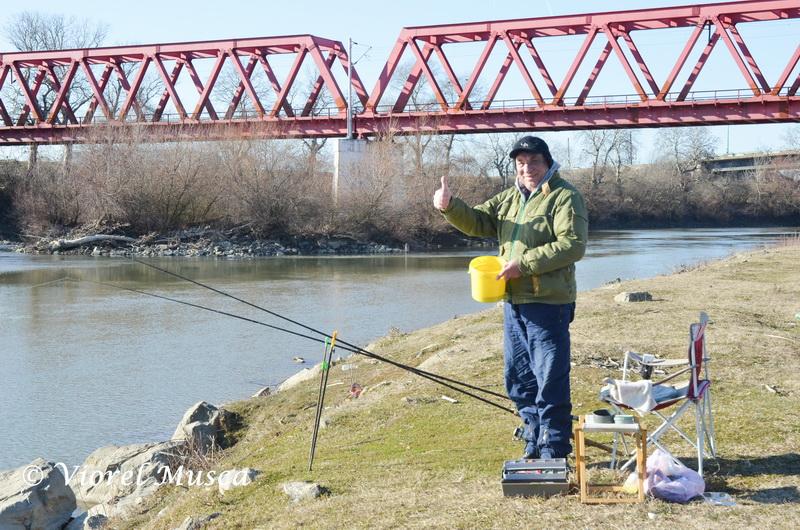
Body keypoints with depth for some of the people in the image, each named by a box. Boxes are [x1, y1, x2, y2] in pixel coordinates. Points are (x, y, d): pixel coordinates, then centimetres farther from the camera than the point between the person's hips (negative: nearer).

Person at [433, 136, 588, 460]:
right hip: (513, 302, 8)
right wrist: (450, 206, -6)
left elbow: (573, 245, -18)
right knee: (518, 379, 15)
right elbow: (476, 222, 14)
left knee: (551, 382, -5)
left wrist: (524, 263, -21)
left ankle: (554, 452, 4)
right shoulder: (509, 198, 18)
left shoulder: (565, 197, -7)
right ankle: (534, 446, 28)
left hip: (548, 302, -8)